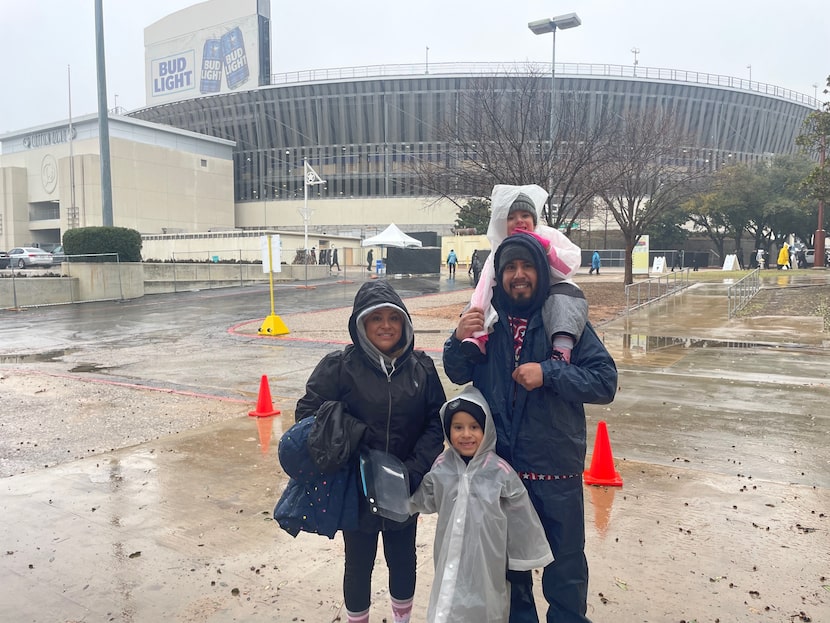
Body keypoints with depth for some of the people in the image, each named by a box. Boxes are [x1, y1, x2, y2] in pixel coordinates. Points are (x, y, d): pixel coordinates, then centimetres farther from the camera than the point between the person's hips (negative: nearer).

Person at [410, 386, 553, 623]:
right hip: (451, 555, 2)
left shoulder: (500, 471, -15)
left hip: (488, 556, -2)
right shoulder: (442, 467, -6)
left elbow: (521, 517, -5)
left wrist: (529, 555, 2)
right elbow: (425, 501, 10)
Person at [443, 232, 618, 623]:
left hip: (557, 471, -2)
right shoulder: (487, 318, -2)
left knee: (566, 565, 16)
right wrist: (459, 339, -15)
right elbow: (458, 375, 5)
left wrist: (548, 372, -25)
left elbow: (605, 382, -13)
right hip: (499, 465, 3)